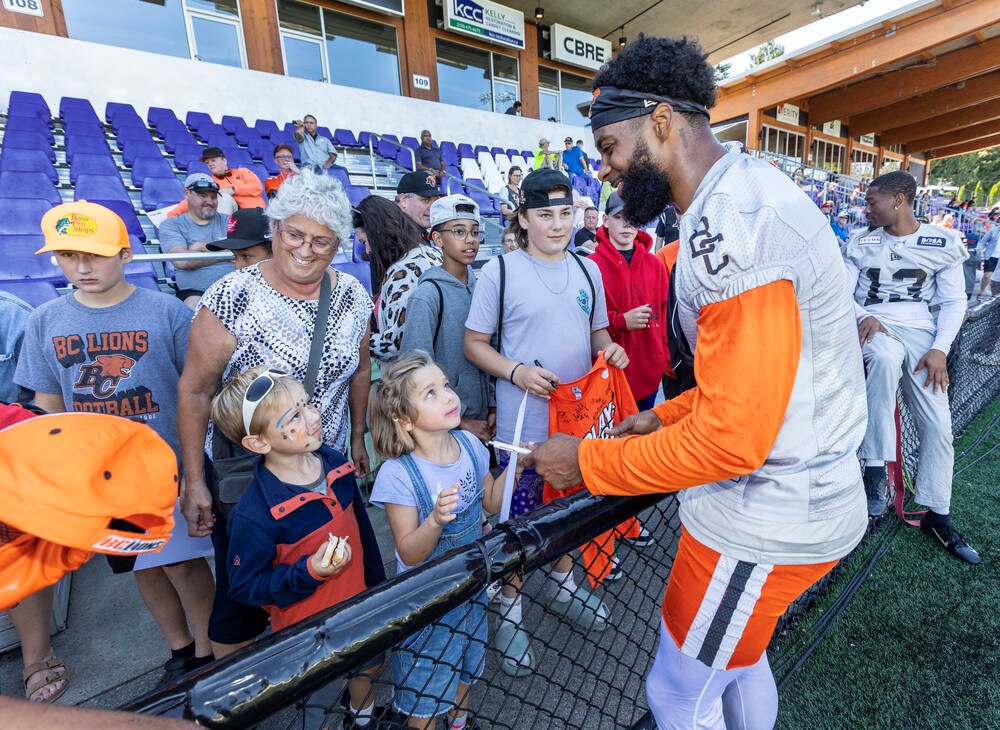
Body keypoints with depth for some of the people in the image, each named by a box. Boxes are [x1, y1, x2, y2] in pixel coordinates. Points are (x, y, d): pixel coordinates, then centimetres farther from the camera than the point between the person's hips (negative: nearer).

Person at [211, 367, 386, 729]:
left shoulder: (334, 463, -13)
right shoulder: (254, 514, -31)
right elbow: (244, 588, -18)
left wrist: (376, 586, 11)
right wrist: (309, 572, -32)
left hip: (358, 608, 6)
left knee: (369, 665, 31)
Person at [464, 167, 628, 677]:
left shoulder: (587, 269, 7)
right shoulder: (499, 271, -8)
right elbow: (474, 343, -5)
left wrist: (609, 349, -6)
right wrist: (515, 372, -22)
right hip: (524, 422, -4)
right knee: (516, 519, 9)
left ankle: (563, 584, 48)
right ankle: (510, 610, 34)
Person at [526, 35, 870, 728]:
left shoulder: (732, 218, -25)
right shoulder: (744, 193, 8)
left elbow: (733, 437, -28)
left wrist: (588, 461, -17)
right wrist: (667, 416, 9)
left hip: (765, 523, -9)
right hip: (793, 497, 9)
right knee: (739, 658, 29)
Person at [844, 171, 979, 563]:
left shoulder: (943, 243, 6)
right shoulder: (861, 242, 8)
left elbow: (954, 301, 5)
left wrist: (940, 348, -9)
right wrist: (863, 316, -17)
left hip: (921, 330, 2)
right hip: (875, 327, -1)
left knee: (938, 424, -4)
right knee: (885, 357, -38)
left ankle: (937, 515, 14)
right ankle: (876, 470, -31)